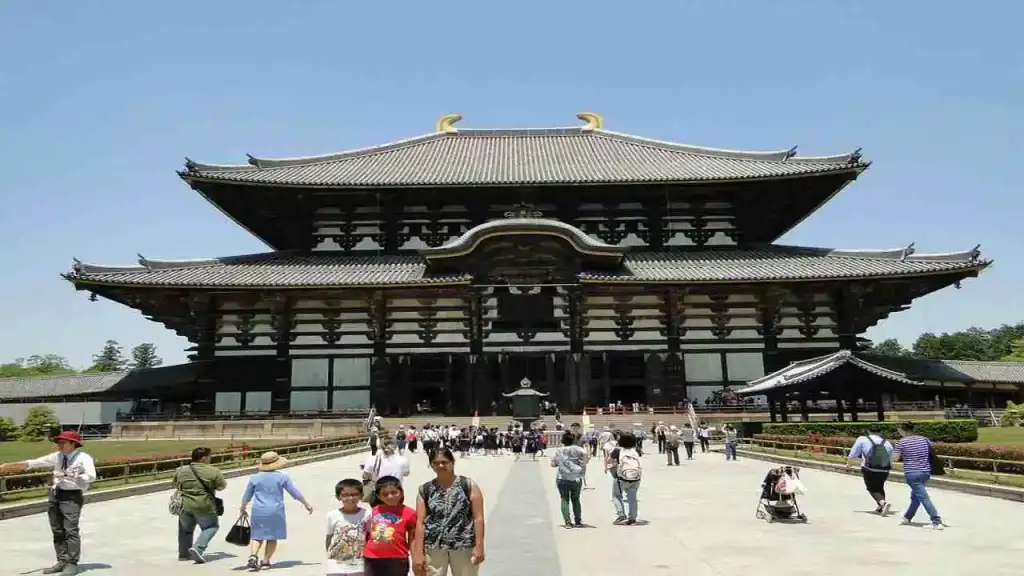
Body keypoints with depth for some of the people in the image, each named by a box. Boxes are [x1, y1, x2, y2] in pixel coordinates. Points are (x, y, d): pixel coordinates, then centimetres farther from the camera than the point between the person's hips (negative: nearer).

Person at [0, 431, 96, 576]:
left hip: (72, 496, -7)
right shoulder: (57, 456, 10)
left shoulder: (84, 458, -9)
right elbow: (33, 463, 8)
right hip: (55, 494, 7)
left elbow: (91, 476, -21)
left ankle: (72, 564, 0)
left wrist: (71, 477, -26)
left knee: (71, 530, -7)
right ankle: (62, 561, 21)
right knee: (57, 531, 11)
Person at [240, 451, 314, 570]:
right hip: (275, 511, -2)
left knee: (258, 536, 12)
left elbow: (246, 496, 11)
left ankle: (253, 556, -9)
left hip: (258, 511, 2)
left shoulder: (254, 478, 2)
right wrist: (306, 504, 13)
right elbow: (295, 493, 2)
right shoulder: (282, 477, -3)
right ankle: (265, 561, 7)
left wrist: (242, 508, 29)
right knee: (272, 537, 10)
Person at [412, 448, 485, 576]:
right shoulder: (425, 490, 5)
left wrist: (479, 546, -10)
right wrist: (418, 553, -4)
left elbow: (478, 518, -3)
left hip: (464, 546, -1)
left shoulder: (469, 485, 0)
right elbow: (420, 523, 1)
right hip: (434, 547, 2)